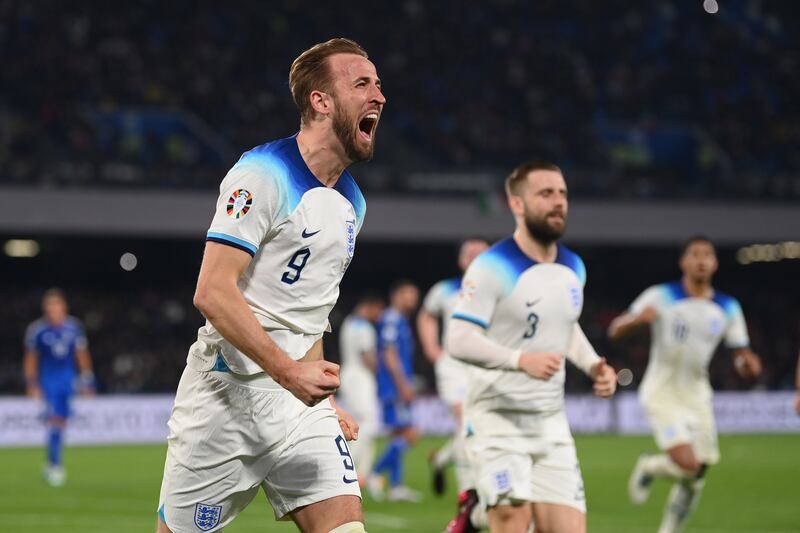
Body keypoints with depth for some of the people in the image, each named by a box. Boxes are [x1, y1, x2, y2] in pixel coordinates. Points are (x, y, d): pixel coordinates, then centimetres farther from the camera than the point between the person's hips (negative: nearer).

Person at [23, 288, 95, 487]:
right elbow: (31, 359, 4)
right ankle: (55, 464, -10)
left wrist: (87, 382, 8)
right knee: (54, 422, -13)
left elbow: (82, 355, 10)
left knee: (61, 422, 7)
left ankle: (54, 462, 21)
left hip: (69, 380, 3)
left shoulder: (73, 327, 2)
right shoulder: (36, 329, -4)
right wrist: (31, 385, -1)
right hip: (49, 380, -3)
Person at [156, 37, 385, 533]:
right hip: (228, 396, -7)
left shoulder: (351, 202, 14)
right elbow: (213, 292, -19)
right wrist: (288, 371, -25)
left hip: (300, 400, 7)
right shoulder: (264, 175, -12)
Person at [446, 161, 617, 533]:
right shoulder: (492, 268, -13)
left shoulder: (573, 268, 10)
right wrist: (521, 359, -33)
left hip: (551, 420, 7)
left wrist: (593, 365, 8)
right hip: (499, 419, -6)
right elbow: (458, 340, -20)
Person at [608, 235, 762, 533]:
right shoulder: (661, 297, -7)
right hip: (662, 394, -5)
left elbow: (741, 358, 9)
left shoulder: (728, 309, 4)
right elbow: (615, 332, -7)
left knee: (694, 481, 5)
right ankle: (648, 469, 12)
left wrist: (747, 364, -16)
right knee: (687, 465, -21)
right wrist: (637, 319, -29)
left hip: (697, 396, 5)